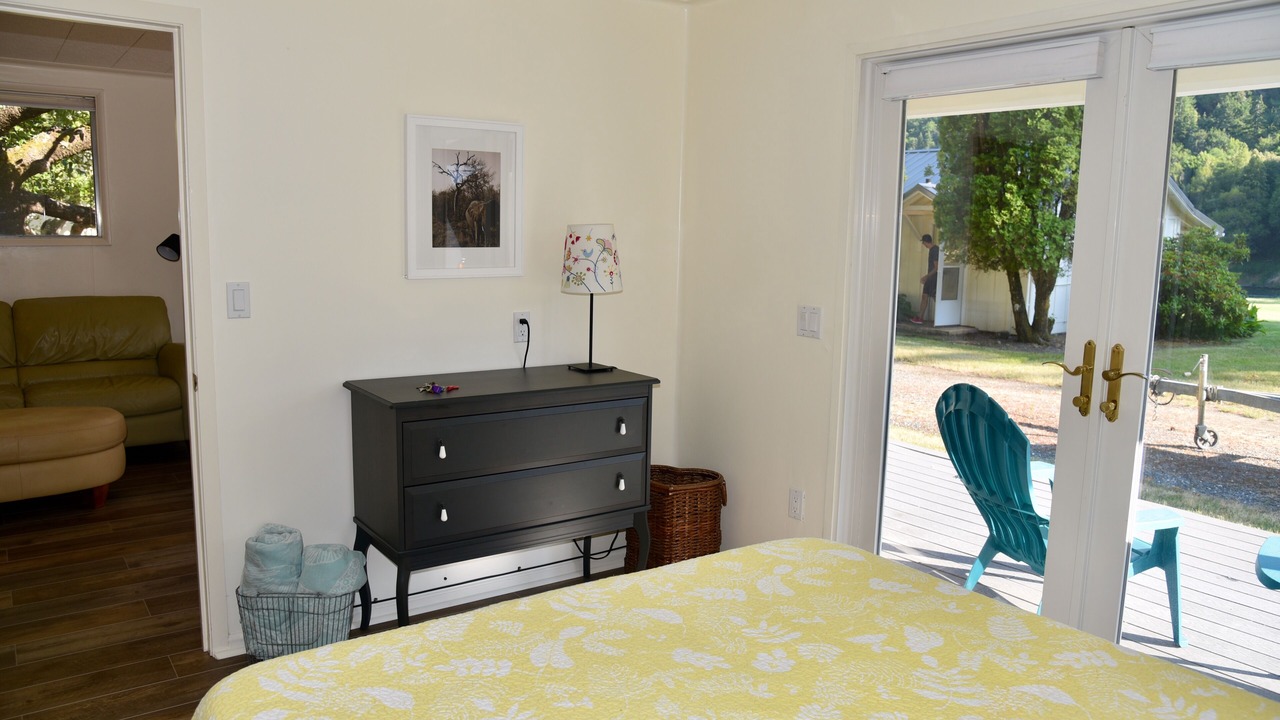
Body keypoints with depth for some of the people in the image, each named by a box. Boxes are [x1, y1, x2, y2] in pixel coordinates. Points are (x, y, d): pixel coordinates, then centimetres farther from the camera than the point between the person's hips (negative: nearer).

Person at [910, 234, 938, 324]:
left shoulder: (935, 250, -17)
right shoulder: (932, 250, 11)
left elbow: (936, 267, -20)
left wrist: (926, 276, -17)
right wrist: (926, 277, 22)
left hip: (934, 277, -10)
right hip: (930, 277, 10)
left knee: (936, 298, -5)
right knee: (924, 296, 7)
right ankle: (920, 317, 9)